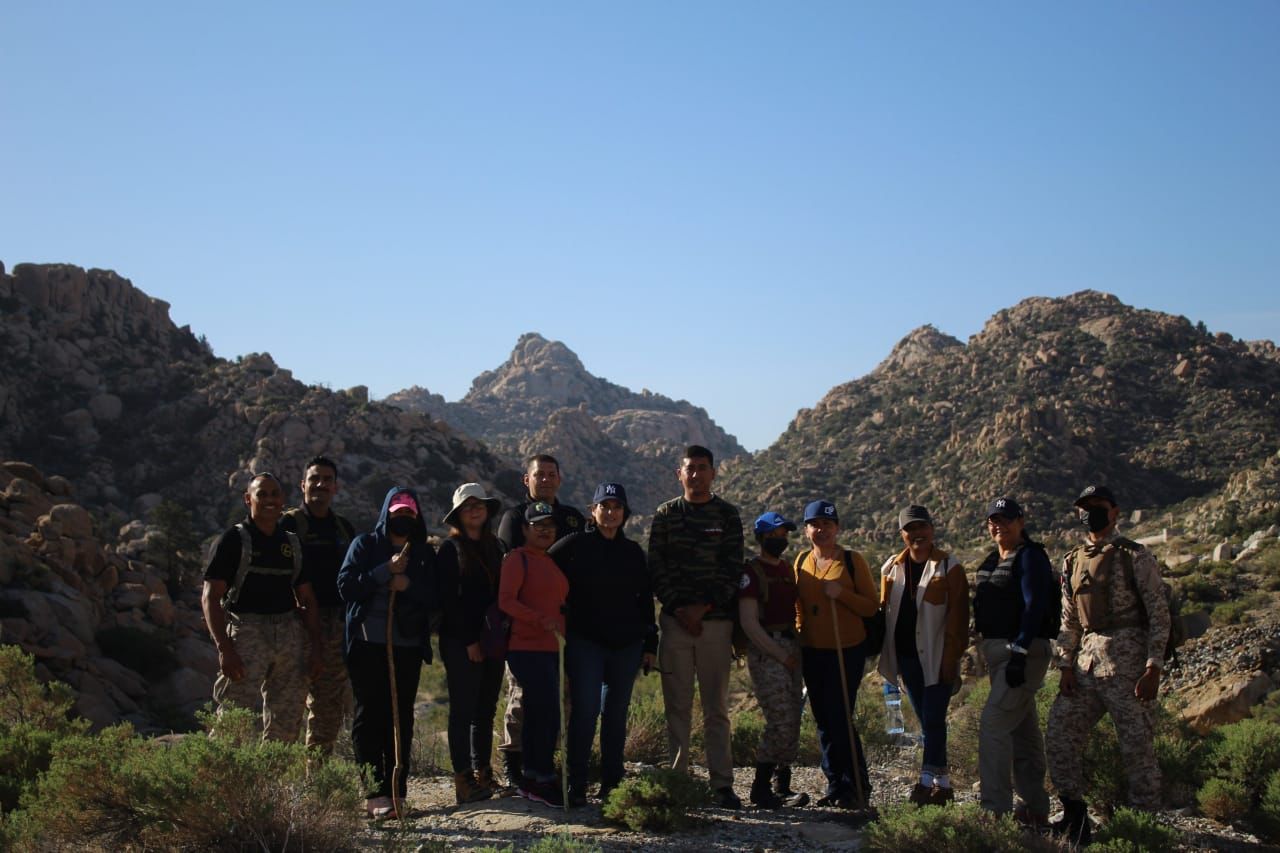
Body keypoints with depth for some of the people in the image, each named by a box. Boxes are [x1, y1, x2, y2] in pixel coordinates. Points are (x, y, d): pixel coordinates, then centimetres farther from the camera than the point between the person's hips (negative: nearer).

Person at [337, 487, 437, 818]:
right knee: (369, 717, -4)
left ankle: (395, 790, 6)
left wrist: (409, 585, -11)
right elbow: (346, 586, -5)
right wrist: (387, 571, -12)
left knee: (400, 719, 2)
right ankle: (373, 790, -4)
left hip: (408, 647, 2)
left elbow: (435, 598, 7)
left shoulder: (424, 553, 14)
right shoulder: (365, 545, 7)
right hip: (368, 645, -2)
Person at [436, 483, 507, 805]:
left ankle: (483, 774, 15)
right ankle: (463, 779, -1)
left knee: (486, 710, 8)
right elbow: (448, 600, -8)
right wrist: (469, 641, -12)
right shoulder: (451, 549, -2)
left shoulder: (495, 546, 15)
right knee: (463, 710, -4)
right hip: (461, 643, -6)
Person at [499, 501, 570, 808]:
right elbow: (506, 601, -16)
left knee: (537, 715, 11)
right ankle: (546, 781, -4)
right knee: (549, 712, -11)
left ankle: (530, 781, 17)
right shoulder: (517, 558, -6)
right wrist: (542, 620, -25)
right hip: (527, 648, -8)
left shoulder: (552, 562, 19)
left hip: (552, 649, 8)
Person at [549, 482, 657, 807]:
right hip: (585, 643, -4)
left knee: (616, 715, 8)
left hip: (626, 645, 4)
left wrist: (650, 644, 12)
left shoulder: (633, 552, 12)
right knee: (585, 710, -11)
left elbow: (645, 600, 16)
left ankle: (611, 785, 15)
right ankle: (576, 786, -5)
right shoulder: (574, 545, -1)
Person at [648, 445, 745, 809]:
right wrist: (679, 608, -9)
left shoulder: (727, 515, 6)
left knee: (716, 707, 2)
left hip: (716, 620, -1)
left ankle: (722, 784, 4)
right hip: (675, 620, 1)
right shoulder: (665, 515, 8)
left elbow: (733, 570, 0)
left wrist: (703, 607, -11)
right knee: (677, 706, 2)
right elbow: (656, 568, 3)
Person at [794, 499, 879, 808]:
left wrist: (841, 593, -19)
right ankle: (835, 786, 19)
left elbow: (872, 606, -7)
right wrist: (799, 635, 11)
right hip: (812, 653, 5)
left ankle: (858, 788, 3)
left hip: (847, 651, -5)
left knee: (839, 718, -9)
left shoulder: (852, 560, -5)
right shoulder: (801, 562, 9)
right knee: (823, 721, 9)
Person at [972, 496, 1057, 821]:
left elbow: (1034, 607, -20)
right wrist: (984, 649, 18)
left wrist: (1019, 653, -26)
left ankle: (995, 806, -14)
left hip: (1024, 650, -9)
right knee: (1023, 730, 13)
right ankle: (1036, 809, 20)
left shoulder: (1030, 557, -10)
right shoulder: (993, 560, 17)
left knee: (993, 723, -16)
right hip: (997, 650, 9)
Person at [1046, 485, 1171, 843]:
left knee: (1136, 742, -3)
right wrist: (1066, 665, 6)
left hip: (1126, 656, -6)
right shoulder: (1072, 561, 15)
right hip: (1086, 659, 6)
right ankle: (1075, 812, 16)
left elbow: (1159, 614, -5)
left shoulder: (1134, 557, -2)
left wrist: (1153, 668, -12)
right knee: (1061, 733, 3)